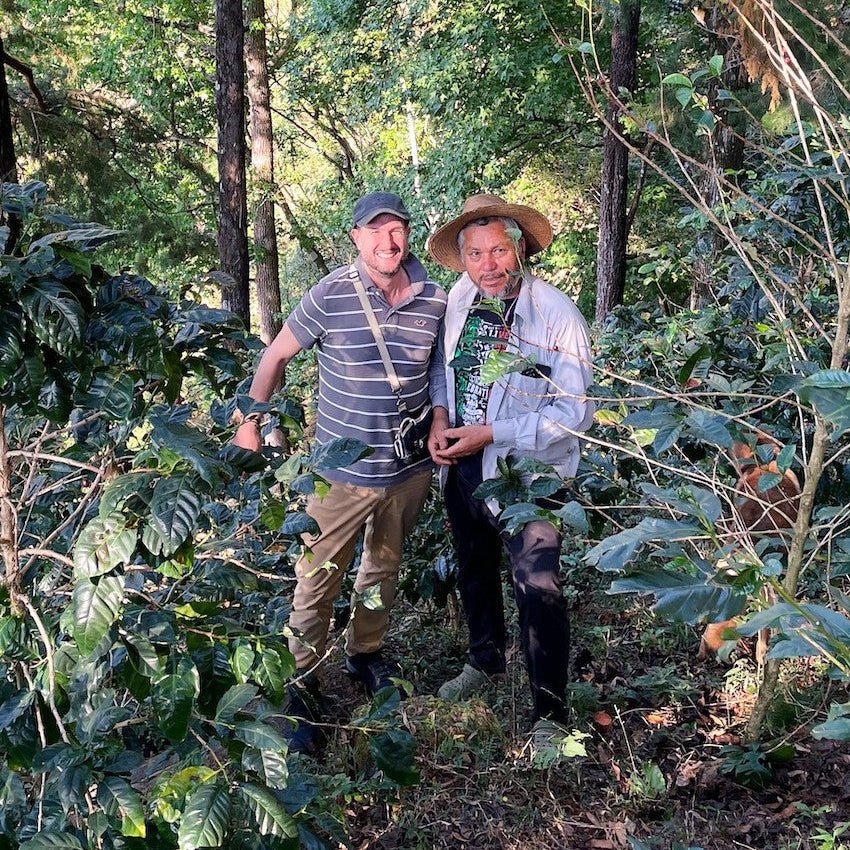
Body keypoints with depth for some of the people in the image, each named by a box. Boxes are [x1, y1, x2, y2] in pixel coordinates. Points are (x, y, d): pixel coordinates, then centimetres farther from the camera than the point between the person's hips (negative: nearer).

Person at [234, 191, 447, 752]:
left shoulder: (435, 302, -6)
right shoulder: (330, 296, -14)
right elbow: (276, 356, -1)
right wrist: (251, 421, 0)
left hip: (410, 469, 4)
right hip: (342, 470, -3)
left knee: (385, 568, 22)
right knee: (317, 580, 3)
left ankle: (367, 653, 43)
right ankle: (301, 686, 19)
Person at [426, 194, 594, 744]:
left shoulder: (558, 316, -22)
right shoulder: (460, 300, -4)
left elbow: (574, 413, -23)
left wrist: (491, 434, -23)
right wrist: (440, 417, -4)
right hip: (462, 466, 7)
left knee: (539, 590, -4)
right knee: (474, 569, 25)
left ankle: (551, 713, 13)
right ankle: (486, 660, 50)